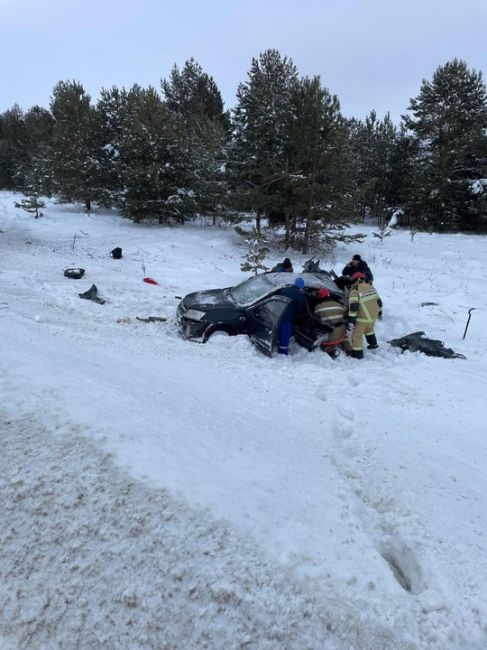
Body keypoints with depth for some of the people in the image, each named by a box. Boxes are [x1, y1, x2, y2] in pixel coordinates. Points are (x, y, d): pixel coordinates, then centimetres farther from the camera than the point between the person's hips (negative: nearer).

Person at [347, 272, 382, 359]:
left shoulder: (354, 290, -13)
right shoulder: (371, 287, 8)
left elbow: (353, 306, -21)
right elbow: (378, 301, 13)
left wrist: (351, 318, -18)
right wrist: (379, 312, 25)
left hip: (363, 317, -7)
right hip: (374, 315, 7)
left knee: (357, 335, 3)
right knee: (369, 328, 34)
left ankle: (357, 353, 4)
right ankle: (373, 343, 44)